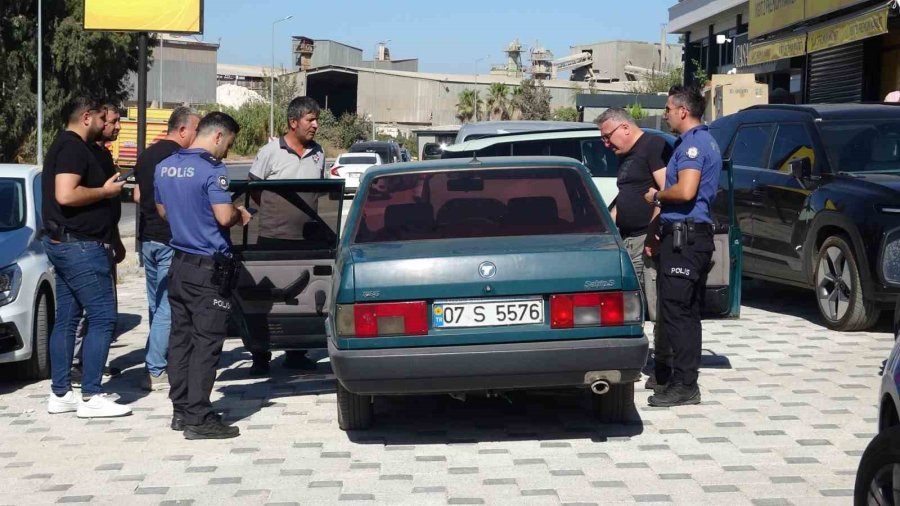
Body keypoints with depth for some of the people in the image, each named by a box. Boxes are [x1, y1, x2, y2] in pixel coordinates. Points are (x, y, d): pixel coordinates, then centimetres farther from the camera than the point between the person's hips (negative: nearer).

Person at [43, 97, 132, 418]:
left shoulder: (65, 146, 18)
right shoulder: (74, 148, -15)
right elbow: (65, 195, -26)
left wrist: (104, 189, 16)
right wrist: (105, 191, -14)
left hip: (63, 243, 11)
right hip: (79, 245, -11)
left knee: (66, 319, 11)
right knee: (103, 318, -9)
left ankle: (60, 394, 15)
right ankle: (91, 397, -8)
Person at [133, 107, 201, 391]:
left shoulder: (146, 155, 12)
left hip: (148, 237, 9)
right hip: (171, 240, -9)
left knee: (156, 305, 16)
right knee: (168, 307, -5)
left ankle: (158, 363, 21)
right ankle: (155, 372, -6)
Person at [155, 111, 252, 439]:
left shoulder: (165, 167, 9)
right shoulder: (211, 170, -16)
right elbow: (224, 217, -22)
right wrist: (240, 215, -2)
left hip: (179, 264, 8)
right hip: (209, 268, -8)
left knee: (180, 337, 13)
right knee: (206, 342, -4)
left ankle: (180, 410, 19)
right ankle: (198, 419, -4)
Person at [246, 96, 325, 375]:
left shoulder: (318, 153, 7)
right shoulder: (271, 151, -8)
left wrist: (302, 213, 10)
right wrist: (275, 212, 3)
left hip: (306, 239, 5)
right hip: (273, 238, -5)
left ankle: (296, 354, 22)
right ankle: (260, 357, 10)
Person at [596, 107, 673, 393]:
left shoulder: (654, 146, -7)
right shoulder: (625, 157, 22)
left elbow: (667, 191, -16)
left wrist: (654, 232, -20)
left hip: (650, 238, -9)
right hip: (628, 240, 10)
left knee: (658, 306, -7)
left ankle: (664, 366, -2)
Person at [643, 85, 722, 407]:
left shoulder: (693, 143, -13)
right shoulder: (703, 142, 20)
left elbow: (685, 191, -27)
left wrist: (656, 196, -8)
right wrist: (662, 231, 28)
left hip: (683, 237, -11)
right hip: (691, 235, 11)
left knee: (675, 312, -10)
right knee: (685, 312, 13)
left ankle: (684, 385, -9)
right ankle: (684, 378, 19)